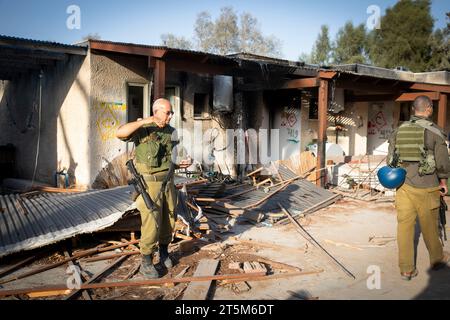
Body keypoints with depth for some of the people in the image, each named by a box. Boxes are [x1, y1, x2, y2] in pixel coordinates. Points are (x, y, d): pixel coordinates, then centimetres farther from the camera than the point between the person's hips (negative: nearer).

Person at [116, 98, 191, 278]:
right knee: (151, 223, -7)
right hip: (149, 184, -6)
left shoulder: (171, 132, 9)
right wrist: (145, 121, -29)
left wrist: (182, 164, -3)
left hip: (168, 182, 6)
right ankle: (146, 262, 9)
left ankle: (164, 252, 34)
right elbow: (120, 133, -27)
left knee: (168, 220, 14)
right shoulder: (143, 129, -9)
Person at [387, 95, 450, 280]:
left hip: (403, 185, 3)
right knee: (430, 225, 14)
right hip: (426, 187, -3)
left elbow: (390, 159, 6)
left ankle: (406, 269, 10)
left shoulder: (398, 130, 4)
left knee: (404, 225, 5)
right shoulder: (435, 131, -8)